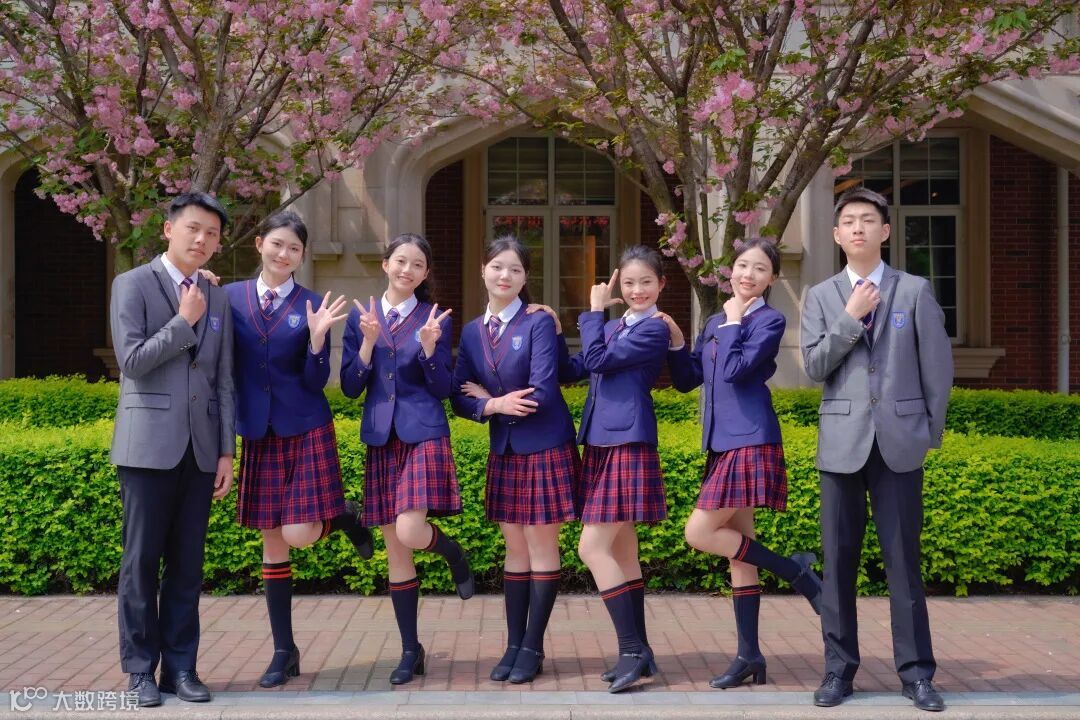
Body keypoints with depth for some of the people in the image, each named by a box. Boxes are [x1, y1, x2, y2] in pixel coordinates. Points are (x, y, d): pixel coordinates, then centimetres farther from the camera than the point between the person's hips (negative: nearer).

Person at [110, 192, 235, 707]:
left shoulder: (218, 300, 14)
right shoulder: (132, 285, 1)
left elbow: (223, 381, 12)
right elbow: (132, 361, -10)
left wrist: (227, 451, 7)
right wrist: (184, 321, -8)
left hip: (200, 448, 4)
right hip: (149, 445, -4)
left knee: (188, 563, 6)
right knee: (142, 559, 0)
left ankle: (180, 665, 13)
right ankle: (141, 669, 10)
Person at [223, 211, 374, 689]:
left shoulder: (311, 305, -2)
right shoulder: (231, 297, 3)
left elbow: (316, 383, -5)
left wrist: (317, 339, -19)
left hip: (306, 430, -2)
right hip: (258, 434, 2)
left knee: (300, 534, -13)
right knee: (272, 541, 7)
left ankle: (342, 516, 23)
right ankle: (284, 651, 17)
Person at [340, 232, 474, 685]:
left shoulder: (435, 319, 1)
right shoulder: (361, 318, 7)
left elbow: (443, 389, -1)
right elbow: (350, 387, 2)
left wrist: (429, 347, -16)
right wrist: (368, 342, -11)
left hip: (424, 436, -3)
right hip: (381, 440, 3)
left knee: (409, 533, -20)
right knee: (395, 551, 6)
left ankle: (454, 553, 16)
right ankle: (410, 650, 16)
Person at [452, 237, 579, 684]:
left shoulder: (539, 323, -10)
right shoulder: (472, 332, 6)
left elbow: (543, 393, -19)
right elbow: (460, 398, 3)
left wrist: (488, 399, -8)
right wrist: (494, 405, -16)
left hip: (545, 449, -5)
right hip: (504, 450, 5)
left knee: (541, 547, 2)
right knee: (515, 549, 10)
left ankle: (532, 649, 10)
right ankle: (514, 645, 18)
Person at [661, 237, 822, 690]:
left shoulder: (770, 320, -5)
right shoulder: (714, 323, 16)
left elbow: (736, 370, -18)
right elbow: (686, 380, 15)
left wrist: (733, 321, -7)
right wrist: (676, 340, 1)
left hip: (751, 443, -8)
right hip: (722, 444, 8)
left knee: (699, 533, -11)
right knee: (736, 547, 9)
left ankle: (794, 570, 3)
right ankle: (749, 656, 15)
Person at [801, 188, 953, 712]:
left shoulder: (915, 291, 4)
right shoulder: (821, 297, 8)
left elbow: (938, 366, 6)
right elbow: (814, 367, -2)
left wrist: (932, 431, 5)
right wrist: (851, 317, -10)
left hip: (899, 440, -1)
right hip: (843, 441, 1)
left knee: (903, 558, 1)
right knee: (839, 558, 4)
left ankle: (916, 672, 9)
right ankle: (839, 668, 12)